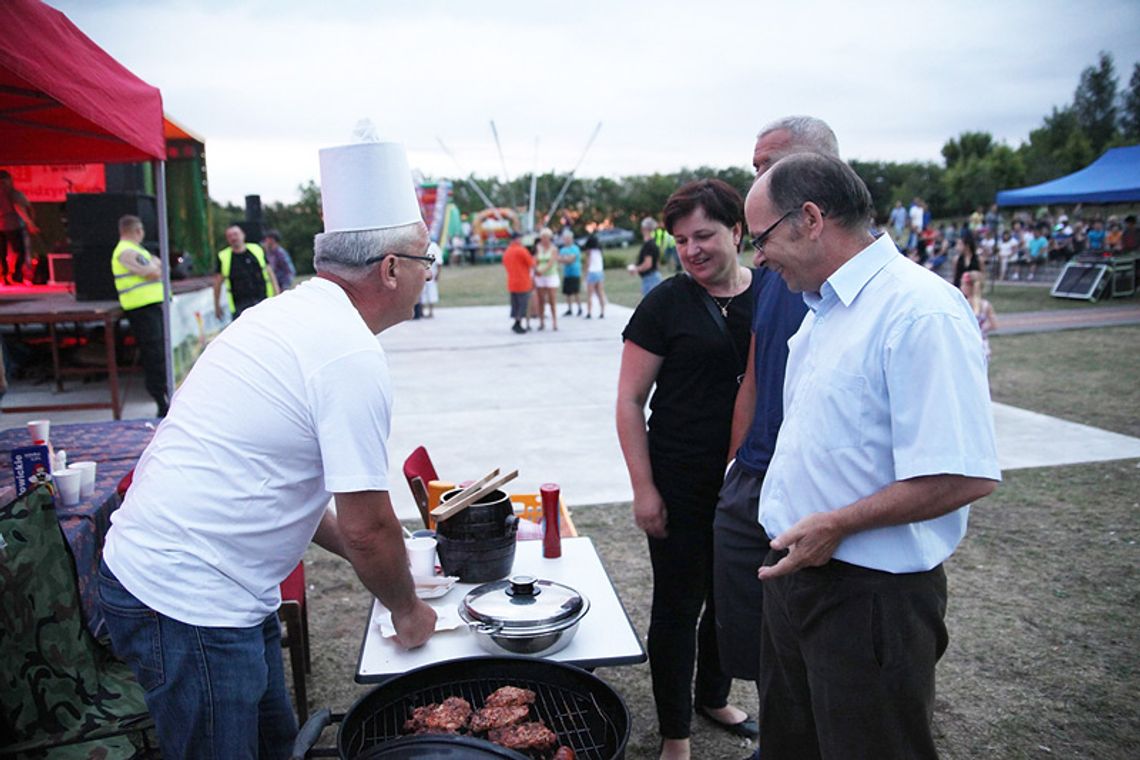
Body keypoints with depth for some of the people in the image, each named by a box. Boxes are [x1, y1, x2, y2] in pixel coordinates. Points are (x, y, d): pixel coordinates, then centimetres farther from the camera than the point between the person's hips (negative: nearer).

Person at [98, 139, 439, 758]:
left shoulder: (285, 313, 9)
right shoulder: (352, 355, -21)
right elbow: (366, 525, -19)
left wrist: (373, 558, 17)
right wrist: (406, 610, 0)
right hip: (189, 605, -9)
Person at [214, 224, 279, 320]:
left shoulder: (257, 249, 7)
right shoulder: (223, 257, 3)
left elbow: (270, 273, 10)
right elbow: (217, 283, 9)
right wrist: (217, 306, 10)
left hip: (264, 301, 2)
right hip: (240, 307, -2)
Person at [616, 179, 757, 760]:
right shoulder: (667, 303, -9)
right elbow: (630, 400, -7)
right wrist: (643, 487, -10)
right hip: (681, 482, -4)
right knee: (679, 604, 8)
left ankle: (713, 697, 44)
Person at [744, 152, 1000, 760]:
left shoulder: (920, 311, -21)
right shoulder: (823, 310, 10)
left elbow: (966, 476, -26)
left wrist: (836, 525, -21)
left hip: (870, 595, -8)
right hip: (796, 570, 9)